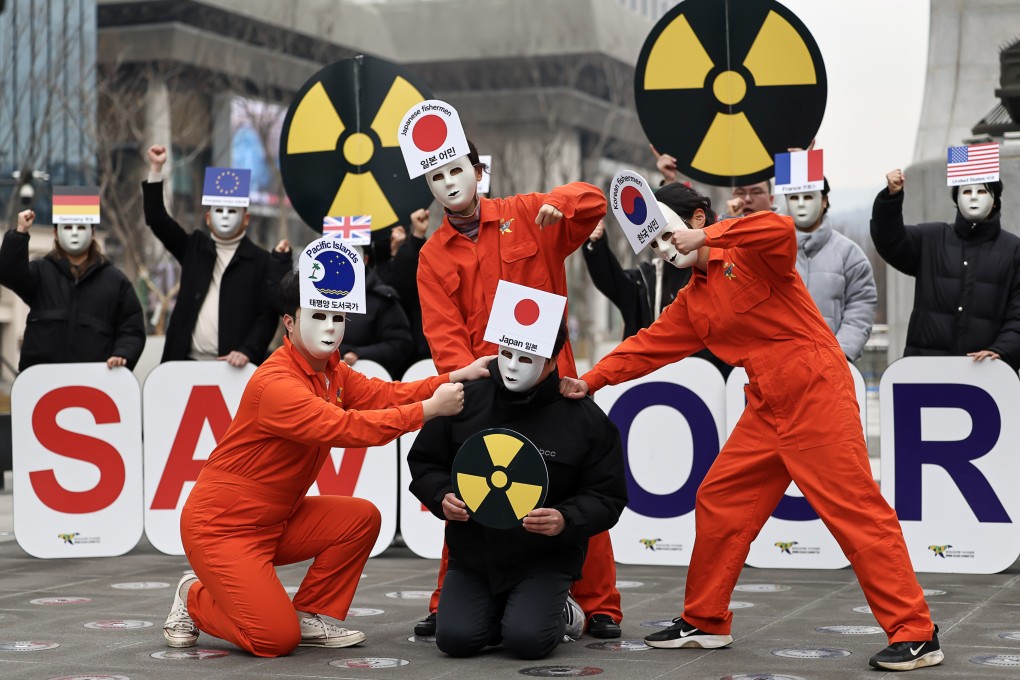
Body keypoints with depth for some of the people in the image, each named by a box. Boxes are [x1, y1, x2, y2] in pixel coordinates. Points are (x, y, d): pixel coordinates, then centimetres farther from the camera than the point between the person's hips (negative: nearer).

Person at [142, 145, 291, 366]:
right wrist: (156, 169, 3)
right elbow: (157, 219, 9)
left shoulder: (260, 261, 2)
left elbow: (268, 314, -4)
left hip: (233, 366, -3)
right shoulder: (194, 247, 14)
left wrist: (247, 352, -18)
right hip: (187, 362, 3)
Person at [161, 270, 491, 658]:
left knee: (362, 518, -7)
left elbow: (384, 394, -3)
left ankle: (309, 617, 6)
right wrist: (430, 408, -32)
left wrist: (458, 377, -13)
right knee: (276, 639, -17)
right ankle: (195, 599, 11)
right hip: (221, 526, -9)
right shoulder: (276, 383, -26)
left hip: (277, 521, 9)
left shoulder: (331, 371, 5)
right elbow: (345, 428, -34)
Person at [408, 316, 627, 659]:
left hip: (544, 559, -3)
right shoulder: (466, 400, -3)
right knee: (455, 638, -16)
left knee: (527, 640, -23)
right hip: (471, 554, 3)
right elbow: (424, 462, 9)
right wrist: (442, 497, -12)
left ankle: (557, 612, 14)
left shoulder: (586, 418, -8)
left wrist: (566, 521, -23)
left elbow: (606, 498, -4)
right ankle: (497, 611, 20)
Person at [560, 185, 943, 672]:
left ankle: (916, 636, -8)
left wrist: (706, 238, -24)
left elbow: (779, 229, -29)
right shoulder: (692, 302, 16)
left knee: (855, 508, -10)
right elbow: (651, 345, 16)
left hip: (816, 393, -9)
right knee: (718, 500, 9)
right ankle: (704, 622, 24)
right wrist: (592, 381, 7)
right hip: (767, 408, 9)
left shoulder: (749, 257, -8)